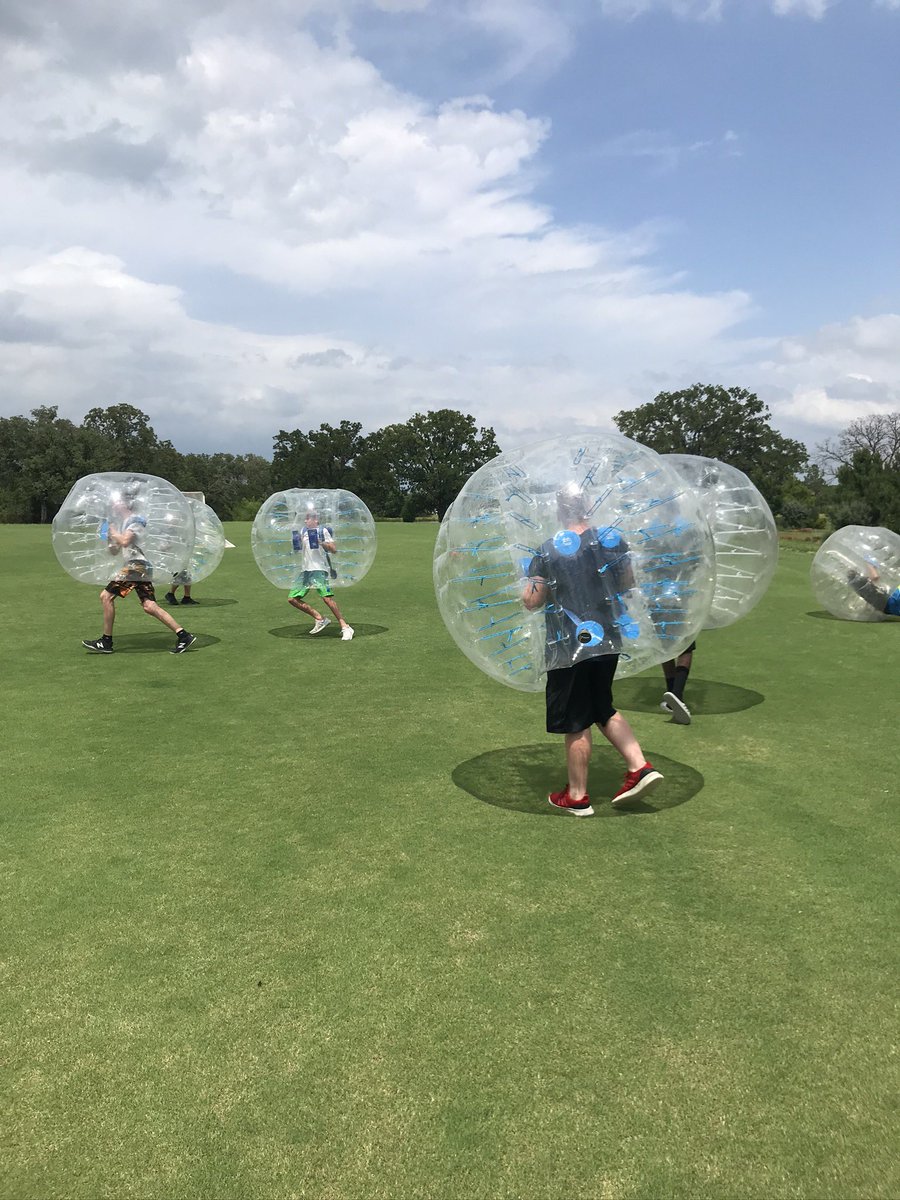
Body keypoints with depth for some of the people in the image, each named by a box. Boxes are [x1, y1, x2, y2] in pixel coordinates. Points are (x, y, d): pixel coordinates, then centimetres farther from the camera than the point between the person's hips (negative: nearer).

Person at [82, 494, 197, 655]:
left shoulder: (134, 520, -3)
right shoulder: (123, 522, 26)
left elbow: (125, 541, -19)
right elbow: (114, 551, 28)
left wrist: (113, 532, -2)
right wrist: (109, 535, 13)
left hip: (137, 565, -9)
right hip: (139, 568, 9)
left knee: (106, 596, -8)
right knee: (149, 606, -1)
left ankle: (106, 642, -4)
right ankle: (183, 635, -6)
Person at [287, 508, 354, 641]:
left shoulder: (323, 531, -4)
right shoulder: (303, 531, 15)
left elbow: (333, 549, -11)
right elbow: (299, 551, 23)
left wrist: (321, 542, -26)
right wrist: (296, 544, 2)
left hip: (319, 569, -8)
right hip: (305, 570, 8)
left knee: (327, 598, -22)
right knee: (292, 598, 3)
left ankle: (345, 627, -15)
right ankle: (320, 619, 11)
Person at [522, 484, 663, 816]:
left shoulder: (549, 551, -13)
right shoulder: (613, 540, 0)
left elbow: (531, 601, -11)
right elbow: (628, 583, 12)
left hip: (569, 648, -5)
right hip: (609, 640, 5)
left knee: (576, 723, 6)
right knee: (603, 708, 24)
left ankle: (577, 797, 19)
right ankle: (640, 767, 13)